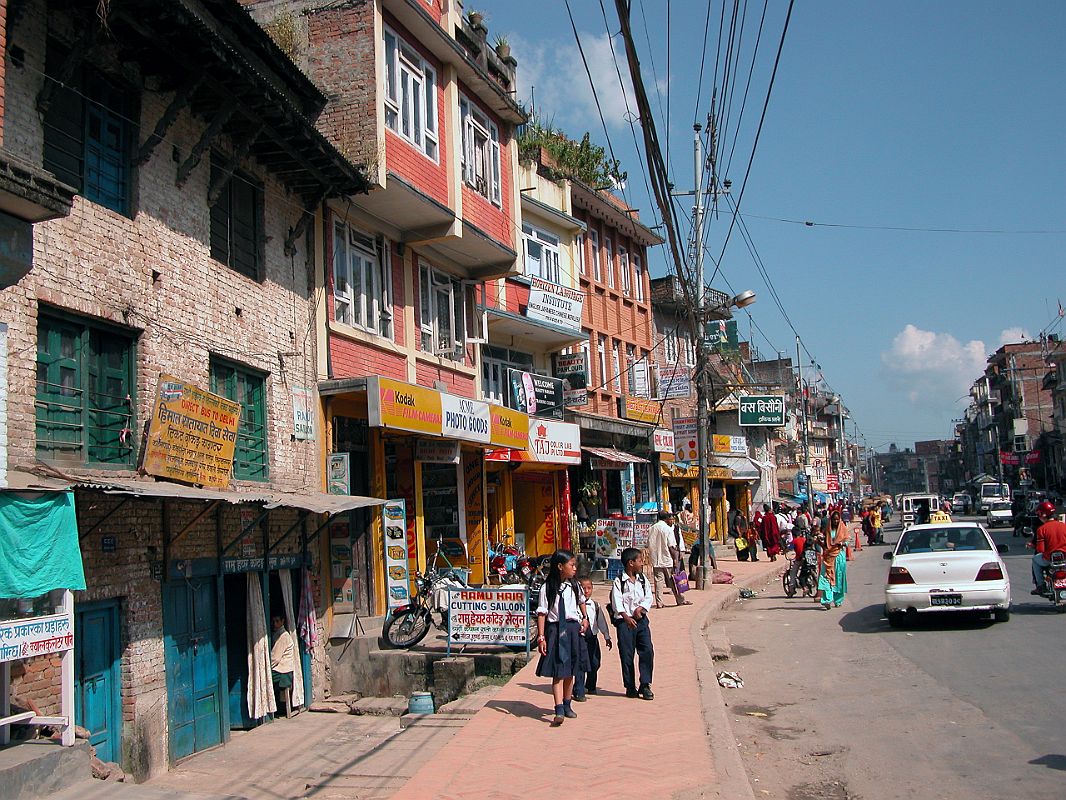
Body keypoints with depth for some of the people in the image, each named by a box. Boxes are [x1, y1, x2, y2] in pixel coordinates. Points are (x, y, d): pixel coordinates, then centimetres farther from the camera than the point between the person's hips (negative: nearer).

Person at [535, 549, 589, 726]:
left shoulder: (574, 586, 6)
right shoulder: (547, 588, -9)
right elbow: (542, 613, -10)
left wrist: (584, 618, 23)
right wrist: (541, 637, -13)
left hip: (573, 629, 5)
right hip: (555, 630, -5)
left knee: (570, 672, 13)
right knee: (558, 672, -9)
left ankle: (567, 705, 27)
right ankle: (559, 711, -13)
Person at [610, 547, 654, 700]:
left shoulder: (643, 580, 10)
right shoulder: (618, 582, -6)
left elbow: (648, 598, 6)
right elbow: (617, 602, -15)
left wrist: (640, 608, -13)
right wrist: (626, 617, -28)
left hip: (641, 619, 4)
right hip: (624, 621, -4)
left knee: (647, 650, -5)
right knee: (627, 654, 1)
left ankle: (645, 685, 4)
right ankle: (630, 687, 13)